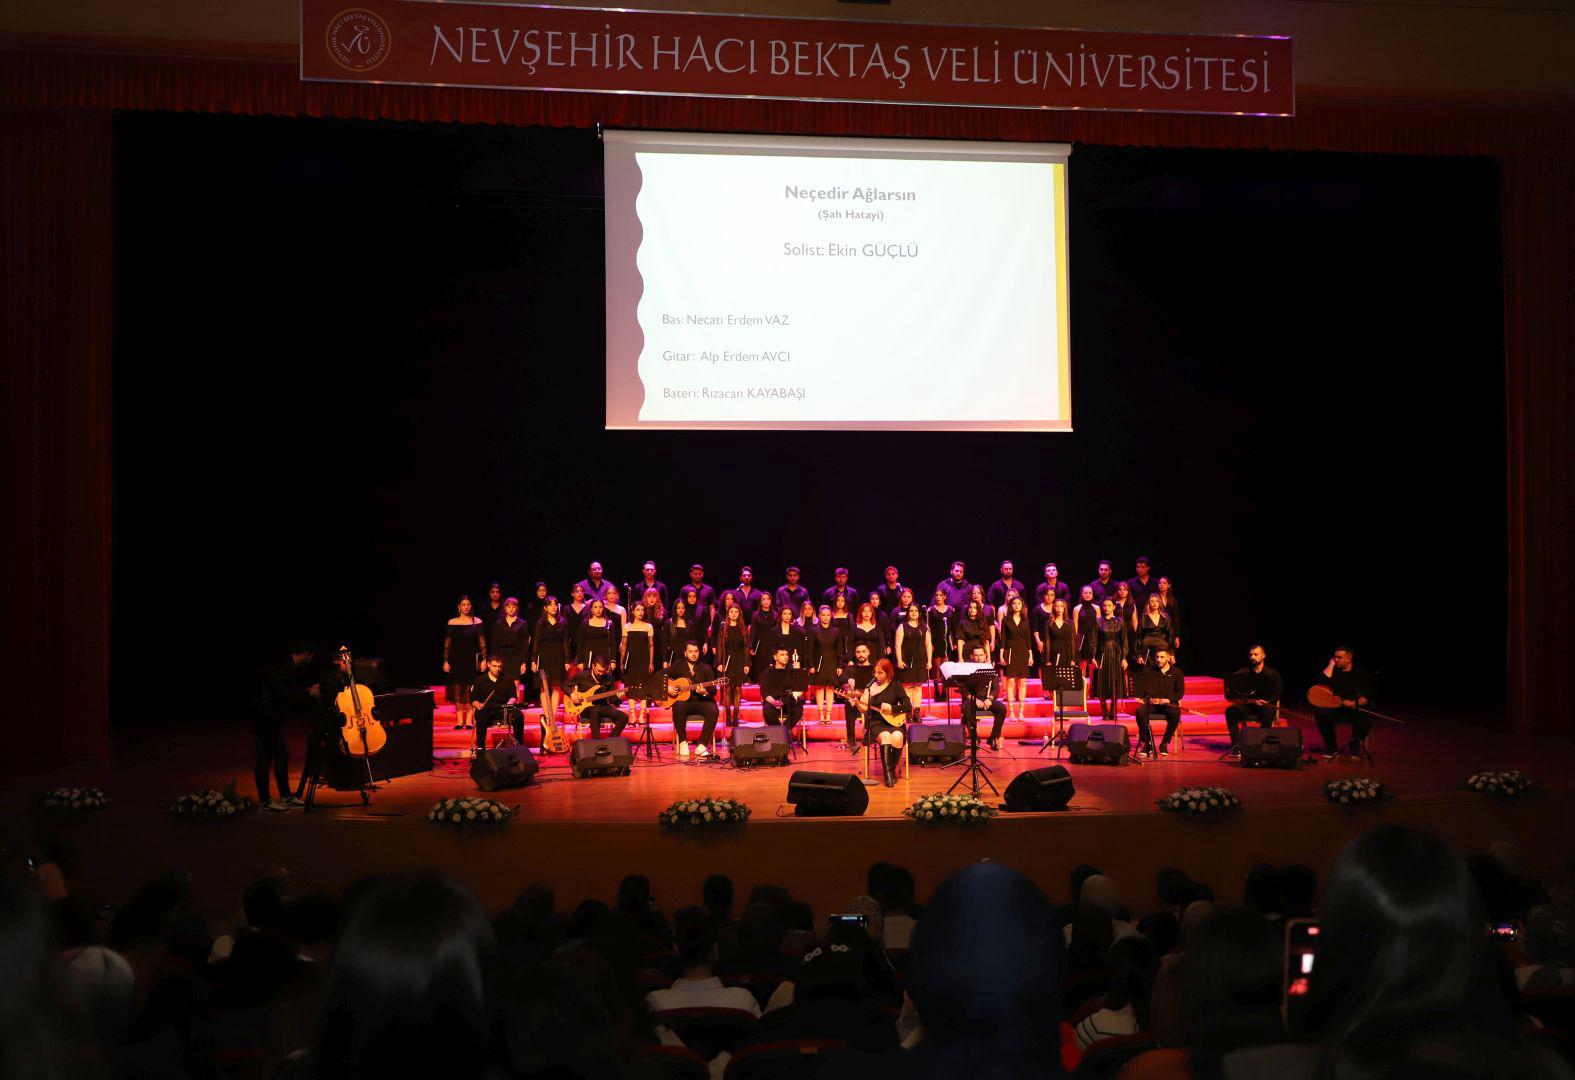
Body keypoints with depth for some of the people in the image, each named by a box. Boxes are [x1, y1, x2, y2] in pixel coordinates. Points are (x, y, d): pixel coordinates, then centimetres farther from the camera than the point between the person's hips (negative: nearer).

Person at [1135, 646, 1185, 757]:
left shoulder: (1176, 672, 7)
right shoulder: (1149, 670, 11)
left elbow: (1180, 692, 4)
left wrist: (1168, 700, -14)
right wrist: (1148, 698, -12)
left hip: (1169, 703, -1)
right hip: (1152, 703, 1)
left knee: (1175, 714, -36)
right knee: (1140, 711, -32)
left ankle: (1164, 744, -17)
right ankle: (1146, 743, -17)